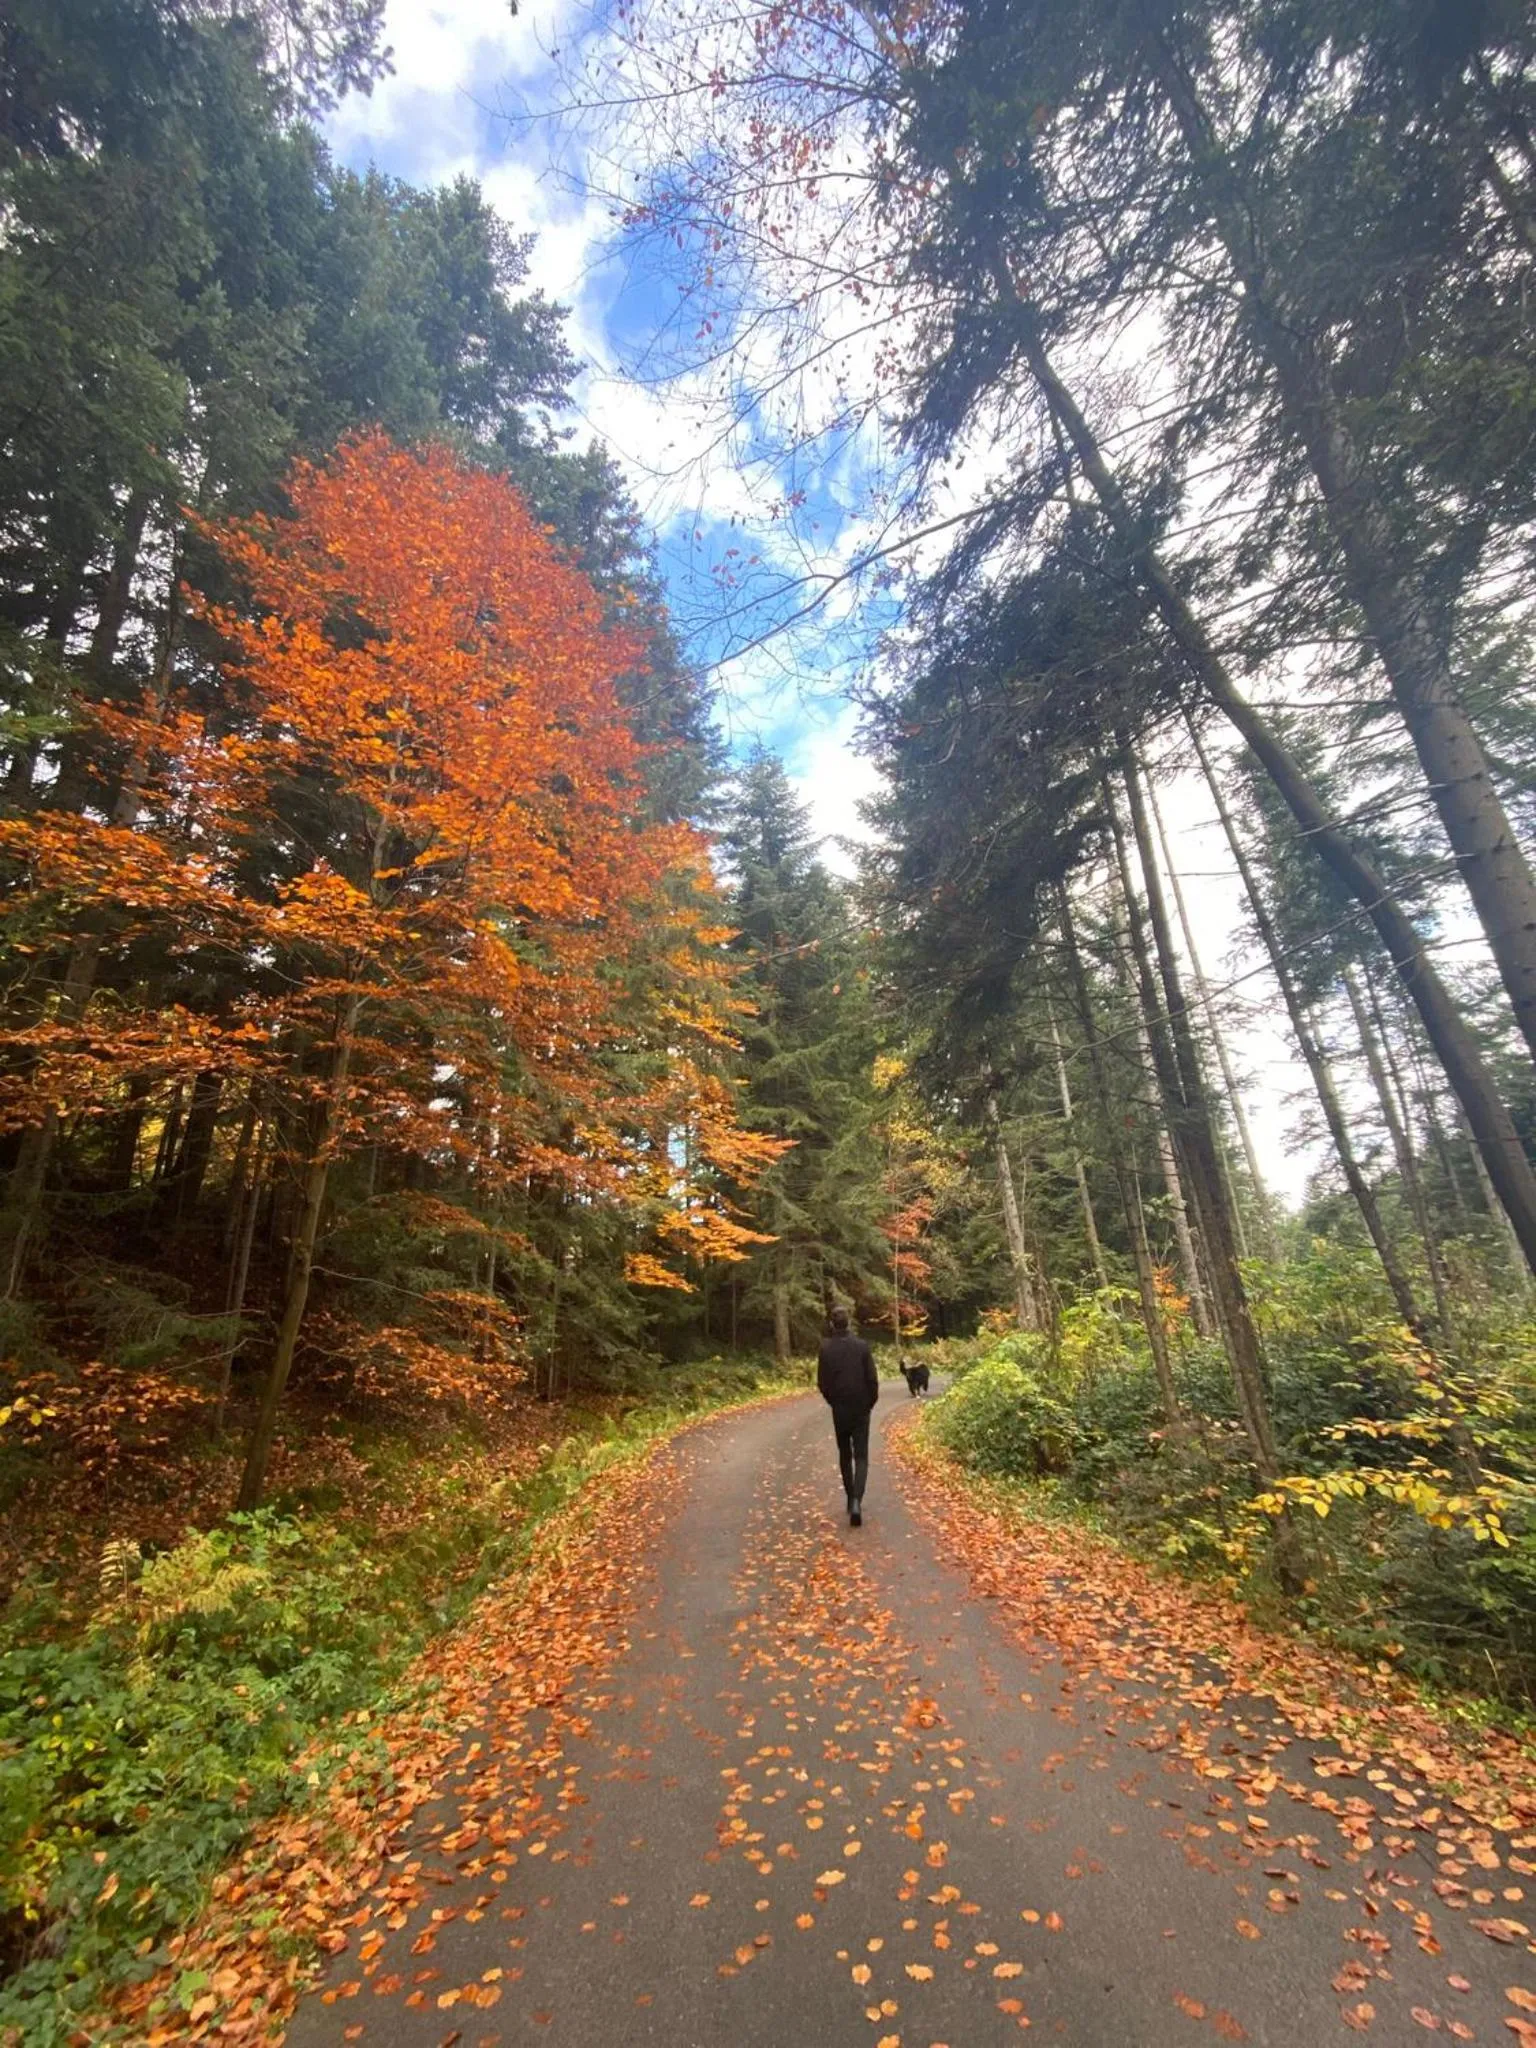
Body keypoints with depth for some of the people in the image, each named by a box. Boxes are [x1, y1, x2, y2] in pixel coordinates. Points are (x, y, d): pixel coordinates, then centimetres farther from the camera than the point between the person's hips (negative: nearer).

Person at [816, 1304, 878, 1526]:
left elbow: (822, 1383, -4)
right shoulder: (862, 1346, -10)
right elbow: (873, 1379, -9)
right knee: (861, 1456, 2)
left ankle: (851, 1499, 23)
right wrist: (871, 1403, 8)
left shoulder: (825, 1348, -8)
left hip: (839, 1409, 1)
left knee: (845, 1455, 18)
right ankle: (856, 1501, -15)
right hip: (861, 1408, -1)